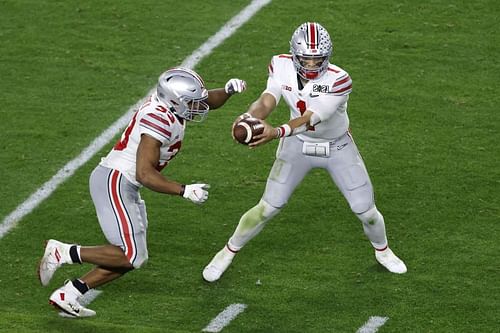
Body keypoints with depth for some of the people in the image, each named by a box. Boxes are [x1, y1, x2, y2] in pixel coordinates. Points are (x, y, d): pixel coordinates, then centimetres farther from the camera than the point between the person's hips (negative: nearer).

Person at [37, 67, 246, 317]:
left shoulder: (171, 105, 5)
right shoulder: (159, 120, -22)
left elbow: (207, 101, 23)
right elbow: (144, 174, -25)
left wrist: (228, 90, 3)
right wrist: (184, 191, -23)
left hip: (123, 187, 10)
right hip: (113, 182, -10)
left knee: (135, 258, 10)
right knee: (131, 256, -14)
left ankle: (67, 295, 10)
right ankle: (63, 253, -6)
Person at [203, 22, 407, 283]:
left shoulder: (338, 80, -31)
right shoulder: (282, 66, -20)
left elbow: (311, 118, -39)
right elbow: (267, 101, -28)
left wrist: (277, 133, -56)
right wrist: (249, 117, -52)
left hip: (338, 147, -1)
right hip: (298, 144, 1)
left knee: (365, 210, 6)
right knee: (268, 207, 1)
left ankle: (382, 251, 38)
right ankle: (228, 252, 22)